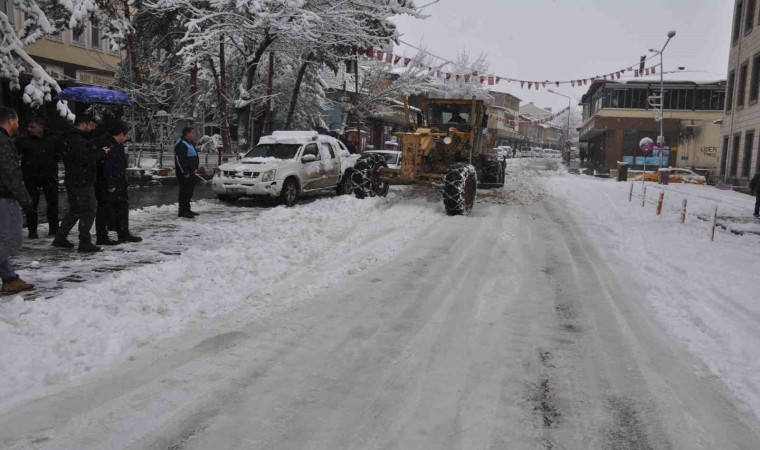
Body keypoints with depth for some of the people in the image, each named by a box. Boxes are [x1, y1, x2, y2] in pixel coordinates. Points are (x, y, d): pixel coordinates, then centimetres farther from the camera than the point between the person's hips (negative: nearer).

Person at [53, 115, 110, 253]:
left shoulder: (69, 138, 16)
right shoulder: (77, 140, -17)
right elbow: (85, 158, -27)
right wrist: (101, 152, -16)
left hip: (73, 181, 11)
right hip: (82, 182, -11)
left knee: (75, 210, 20)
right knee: (89, 210, -6)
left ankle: (60, 238, 26)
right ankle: (85, 243, -5)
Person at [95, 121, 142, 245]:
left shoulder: (118, 145, 14)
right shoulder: (108, 146, -19)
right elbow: (106, 167, -25)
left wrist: (122, 182, 20)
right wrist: (110, 185, -25)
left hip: (118, 184, 11)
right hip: (106, 185, -10)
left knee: (122, 207, 16)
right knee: (105, 210, -3)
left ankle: (124, 234, 27)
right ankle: (102, 238, 5)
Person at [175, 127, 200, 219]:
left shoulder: (190, 142, 17)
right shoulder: (181, 144, -16)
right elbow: (179, 159, -23)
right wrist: (185, 172, -24)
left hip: (190, 171, 11)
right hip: (184, 172, -11)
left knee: (189, 190, 15)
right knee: (185, 190, -10)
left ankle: (187, 210, 25)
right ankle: (182, 211, -8)